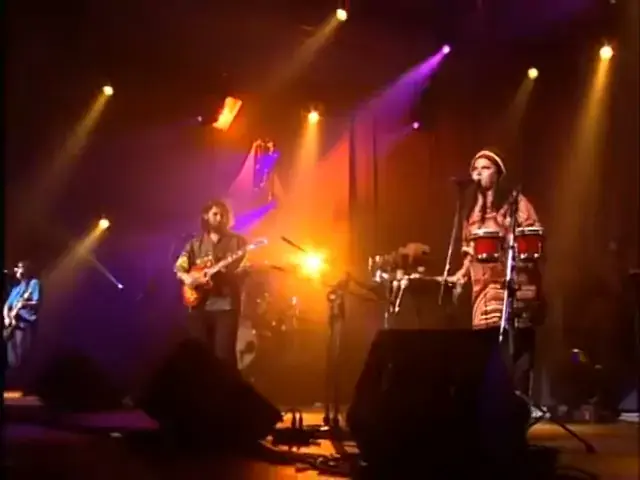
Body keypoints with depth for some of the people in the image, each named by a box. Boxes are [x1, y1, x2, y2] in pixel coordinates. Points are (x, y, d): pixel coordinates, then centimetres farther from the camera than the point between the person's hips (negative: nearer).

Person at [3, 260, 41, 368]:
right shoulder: (16, 288, 24)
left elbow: (37, 303, -8)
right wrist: (7, 318, 1)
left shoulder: (34, 283, 3)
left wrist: (23, 304, -23)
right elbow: (6, 306, 20)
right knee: (11, 359, 2)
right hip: (12, 324, 7)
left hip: (26, 323, -7)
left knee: (20, 357, -15)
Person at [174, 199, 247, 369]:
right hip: (200, 305, 3)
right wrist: (186, 277, -11)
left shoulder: (237, 242, 10)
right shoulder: (195, 244, 16)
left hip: (226, 305, -3)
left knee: (224, 354, -14)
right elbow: (178, 267, 10)